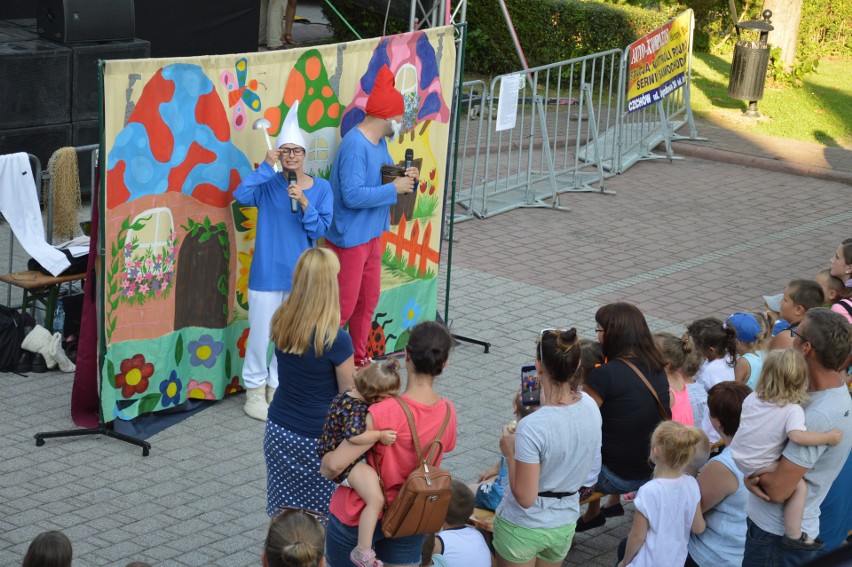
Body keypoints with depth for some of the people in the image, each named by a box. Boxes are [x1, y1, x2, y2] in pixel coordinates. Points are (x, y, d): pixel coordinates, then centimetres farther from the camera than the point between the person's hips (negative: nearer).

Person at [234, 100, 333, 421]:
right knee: (261, 334, 3)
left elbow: (321, 229, -6)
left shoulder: (321, 188, 0)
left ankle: (277, 389, 29)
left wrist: (304, 203, -21)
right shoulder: (269, 184, -5)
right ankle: (255, 392, 19)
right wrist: (266, 166, -22)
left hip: (300, 274, 2)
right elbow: (241, 196, -24)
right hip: (266, 273, -2)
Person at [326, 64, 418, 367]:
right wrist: (394, 189, -23)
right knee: (344, 306, -3)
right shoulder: (355, 146, -25)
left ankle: (359, 358, 34)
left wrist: (404, 176, -1)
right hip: (350, 237, -10)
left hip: (371, 234, 10)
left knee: (368, 300, 20)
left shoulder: (379, 141, 6)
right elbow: (353, 195, -30)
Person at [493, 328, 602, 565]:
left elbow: (525, 498, -23)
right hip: (564, 525, 6)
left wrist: (509, 452, -12)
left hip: (524, 527, -6)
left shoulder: (532, 427, -30)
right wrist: (546, 405, 13)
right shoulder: (590, 406, -10)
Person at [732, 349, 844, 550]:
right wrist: (829, 437, -26)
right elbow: (797, 435, -38)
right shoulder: (793, 410, -20)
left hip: (736, 456, 7)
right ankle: (793, 535, -7)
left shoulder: (752, 398, -1)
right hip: (757, 467, -7)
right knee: (799, 486, -7)